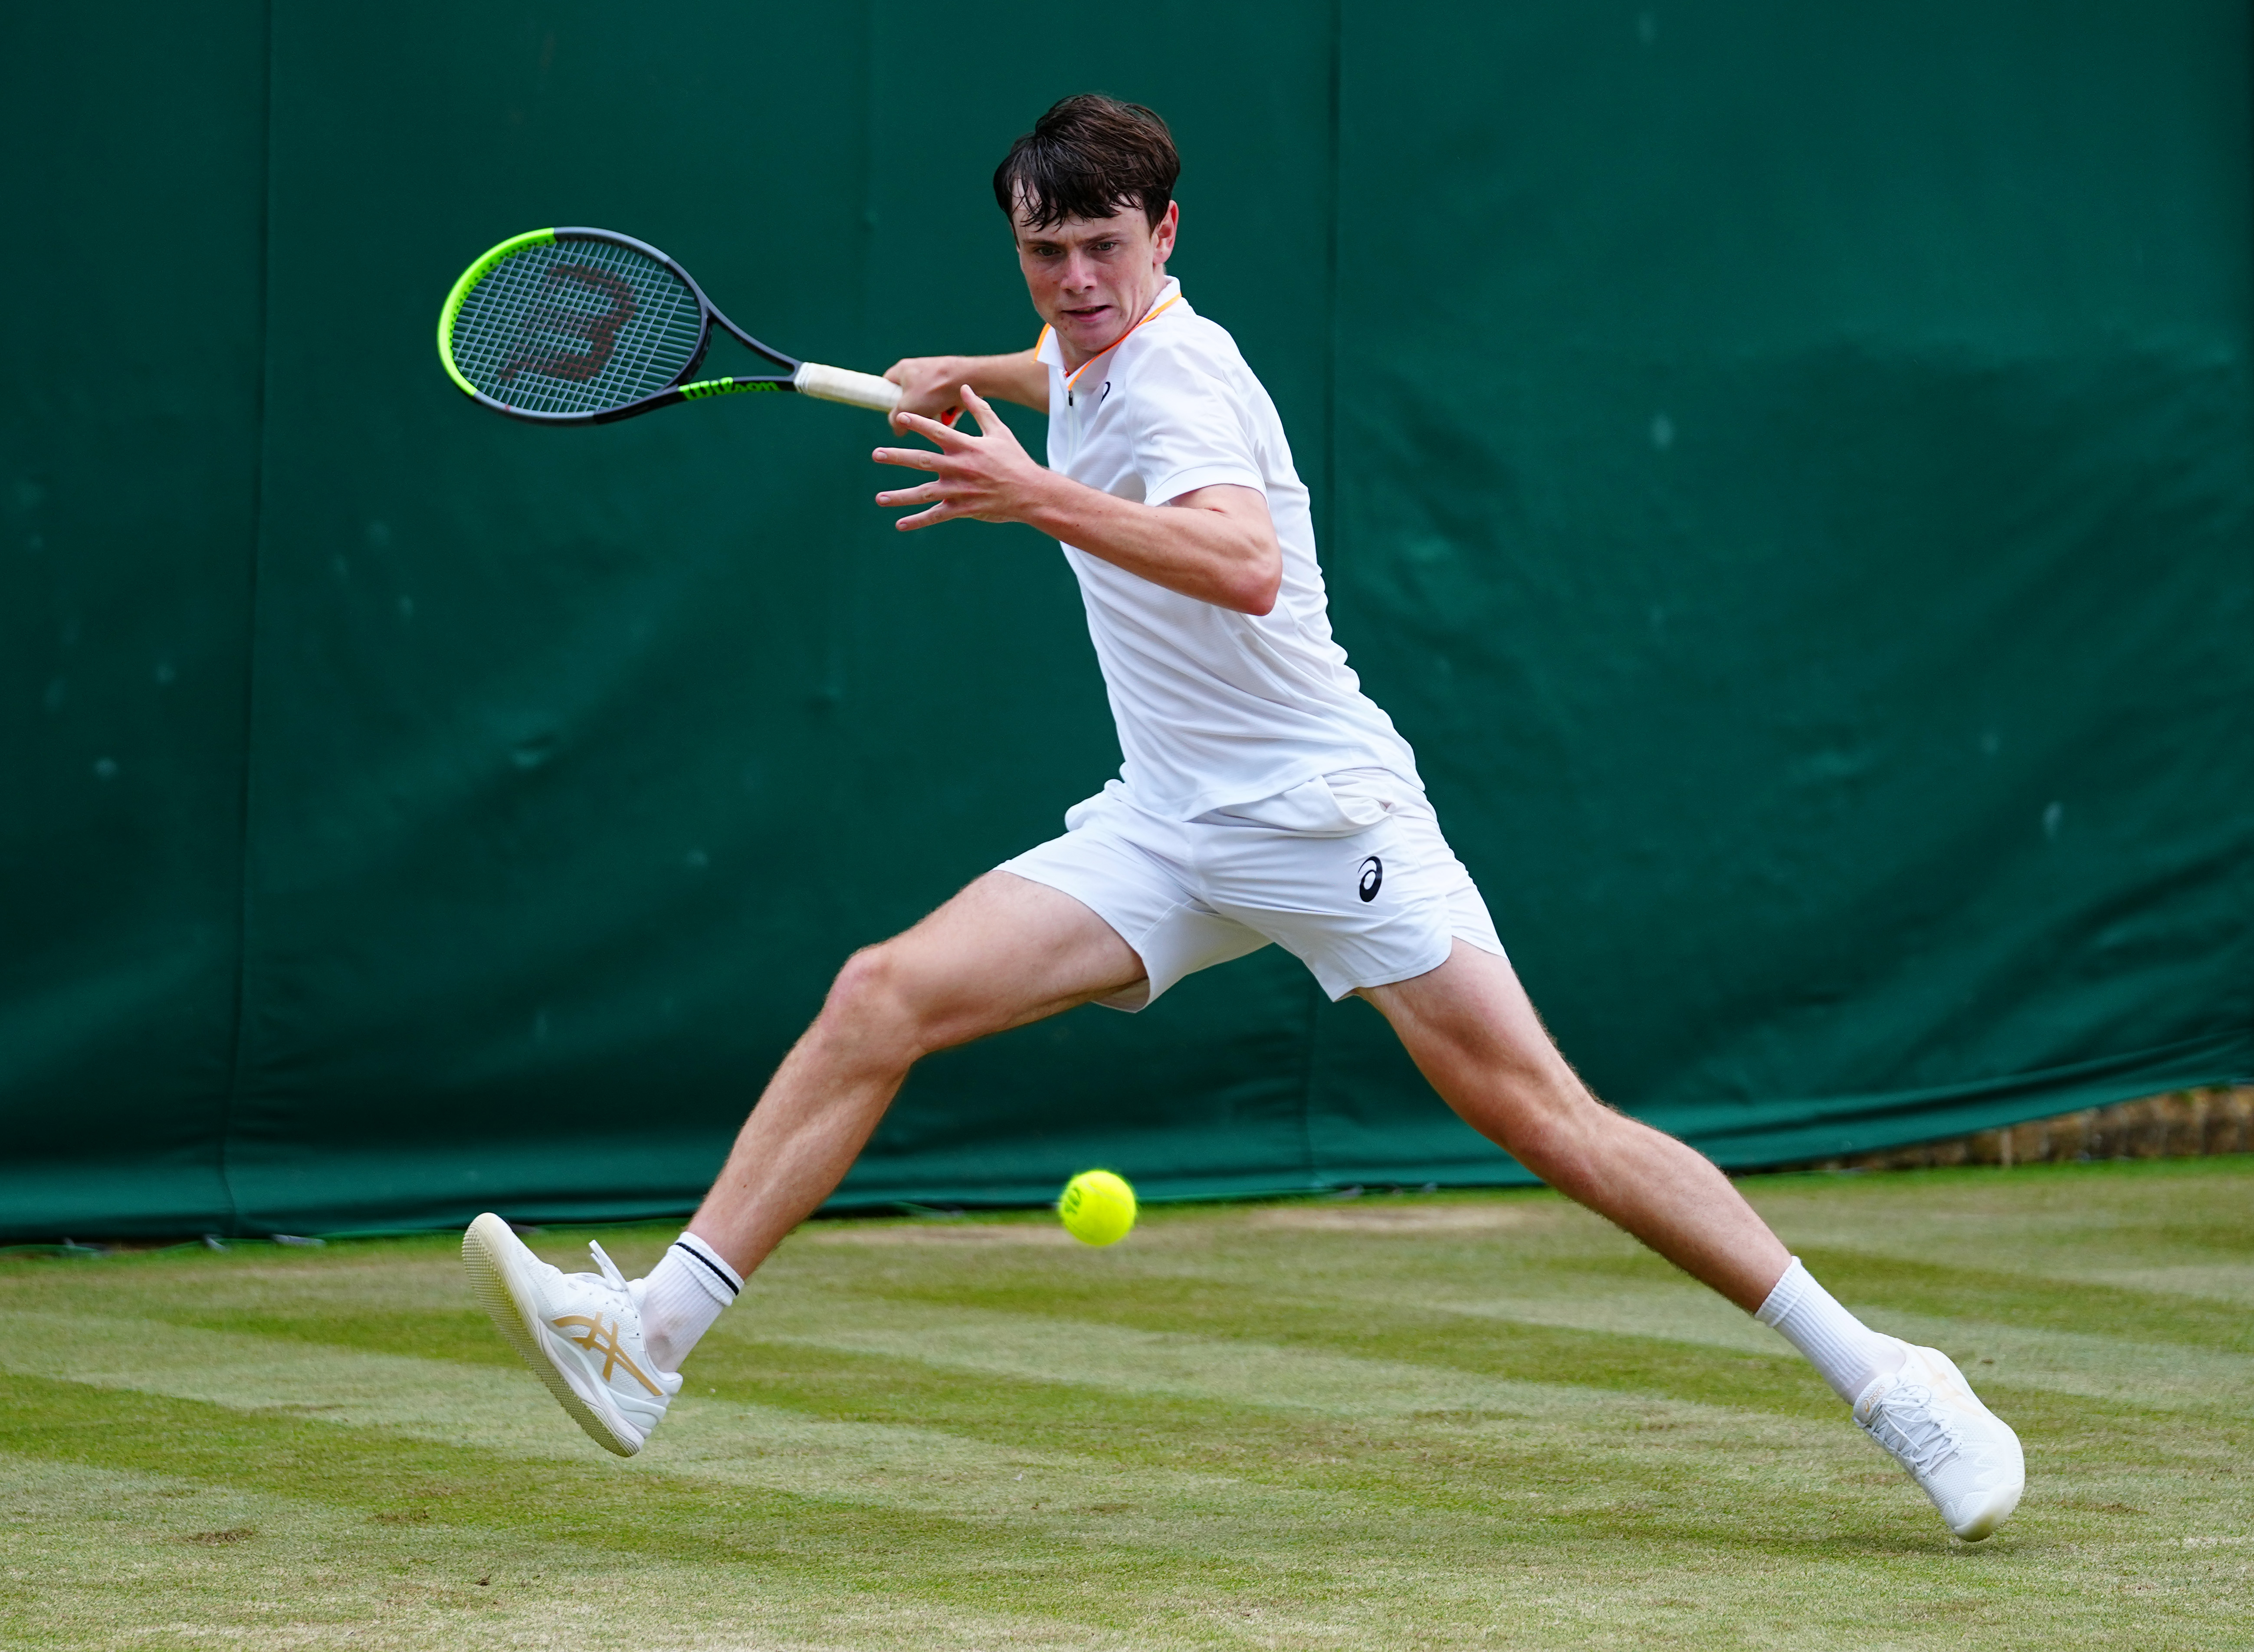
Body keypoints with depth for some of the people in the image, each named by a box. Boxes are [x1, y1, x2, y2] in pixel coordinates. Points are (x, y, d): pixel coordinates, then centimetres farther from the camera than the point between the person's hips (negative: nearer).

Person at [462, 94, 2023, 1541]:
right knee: (880, 998, -8)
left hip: (1323, 811, -8)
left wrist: (1041, 498, -44)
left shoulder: (1179, 370, -15)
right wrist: (966, 377, 26)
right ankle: (650, 1339, -10)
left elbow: (1248, 566, -36)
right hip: (1165, 828, 8)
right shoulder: (1091, 361, 11)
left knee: (1545, 1118, -13)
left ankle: (1880, 1378, -5)